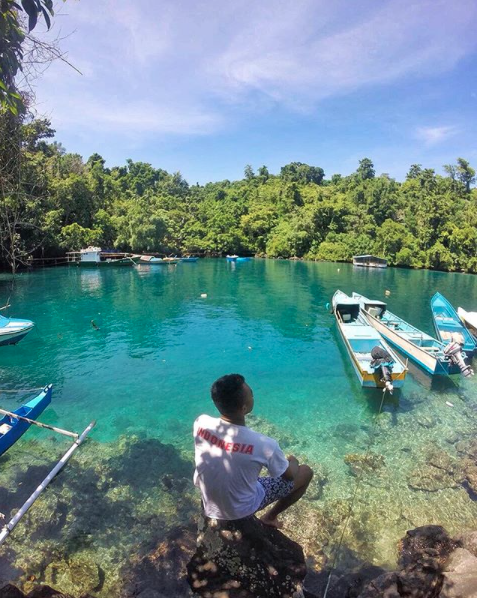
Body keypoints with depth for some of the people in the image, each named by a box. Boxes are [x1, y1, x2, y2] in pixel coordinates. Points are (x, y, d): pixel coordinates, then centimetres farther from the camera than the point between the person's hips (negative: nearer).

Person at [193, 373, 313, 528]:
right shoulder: (264, 444, -34)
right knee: (306, 472, 8)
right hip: (240, 510, -4)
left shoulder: (200, 422, -23)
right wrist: (293, 462, 8)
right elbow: (290, 475, -14)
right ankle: (270, 517, 24)